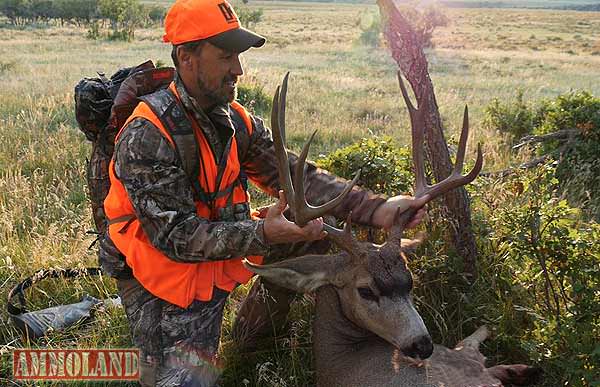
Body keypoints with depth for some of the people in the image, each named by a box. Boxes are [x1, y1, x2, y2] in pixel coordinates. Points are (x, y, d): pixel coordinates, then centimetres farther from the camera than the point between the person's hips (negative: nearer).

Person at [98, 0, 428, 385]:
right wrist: (263, 234, -37)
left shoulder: (236, 121, -1)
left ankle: (252, 336, 16)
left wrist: (376, 208, -19)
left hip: (220, 242, 7)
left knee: (319, 223, 0)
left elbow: (299, 177, -6)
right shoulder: (147, 135, -24)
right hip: (164, 265, -7)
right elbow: (175, 236, -27)